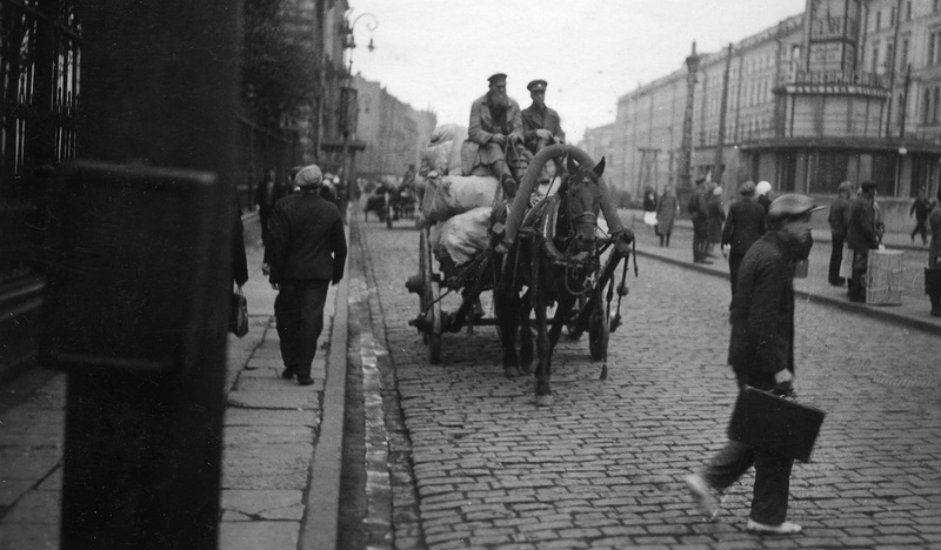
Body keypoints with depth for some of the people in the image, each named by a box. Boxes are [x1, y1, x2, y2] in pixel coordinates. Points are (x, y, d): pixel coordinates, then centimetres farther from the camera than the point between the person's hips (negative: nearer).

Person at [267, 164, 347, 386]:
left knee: (287, 318, 15)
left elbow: (278, 243, -9)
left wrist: (274, 274, -3)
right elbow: (340, 247, 4)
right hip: (319, 274, 0)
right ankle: (304, 371, 0)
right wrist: (337, 272, 16)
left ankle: (290, 364, 18)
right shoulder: (331, 210, -2)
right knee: (311, 320, 2)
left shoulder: (283, 206, -7)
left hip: (290, 272, 0)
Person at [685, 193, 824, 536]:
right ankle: (767, 517, 12)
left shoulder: (762, 251, 12)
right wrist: (779, 368, -24)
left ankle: (709, 480, 20)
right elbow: (764, 322, -25)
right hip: (763, 363, -10)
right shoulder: (773, 260, -20)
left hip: (747, 359, 10)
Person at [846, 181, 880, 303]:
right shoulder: (866, 204, -19)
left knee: (856, 266, 18)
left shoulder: (854, 202, 12)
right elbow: (866, 225, -23)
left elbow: (848, 221, 17)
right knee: (860, 268, -4)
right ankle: (856, 294, 0)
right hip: (862, 241, -10)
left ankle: (853, 290, 26)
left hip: (853, 239, 10)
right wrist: (874, 238, -13)